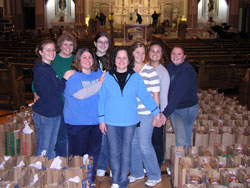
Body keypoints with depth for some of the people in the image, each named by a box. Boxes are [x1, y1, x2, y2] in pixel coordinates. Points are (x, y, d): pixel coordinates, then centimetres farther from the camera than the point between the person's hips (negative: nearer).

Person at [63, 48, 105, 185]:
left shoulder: (99, 74, 9)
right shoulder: (72, 76, -6)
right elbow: (80, 94, -20)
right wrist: (98, 84, -18)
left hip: (95, 120, 5)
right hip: (77, 122, -5)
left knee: (94, 152, 14)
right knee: (78, 153, 4)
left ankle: (90, 179, 30)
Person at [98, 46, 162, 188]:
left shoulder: (136, 78, 0)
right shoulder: (107, 78, -2)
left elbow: (145, 96, 4)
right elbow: (101, 100, 1)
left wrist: (157, 112, 1)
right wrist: (101, 119, -1)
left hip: (130, 121, 0)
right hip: (111, 122, 0)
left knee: (126, 152, 8)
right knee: (114, 152, 7)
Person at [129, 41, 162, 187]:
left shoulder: (151, 71, -6)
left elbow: (156, 94, -4)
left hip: (146, 114, -5)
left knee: (145, 145, -3)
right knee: (133, 144, 12)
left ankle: (155, 176, 15)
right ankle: (137, 172, 30)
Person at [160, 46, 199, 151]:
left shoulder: (187, 70, -20)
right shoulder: (170, 66, 4)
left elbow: (178, 93, -27)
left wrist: (166, 112, -30)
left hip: (186, 108, -7)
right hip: (174, 108, 7)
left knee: (182, 141, -5)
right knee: (180, 138, 17)